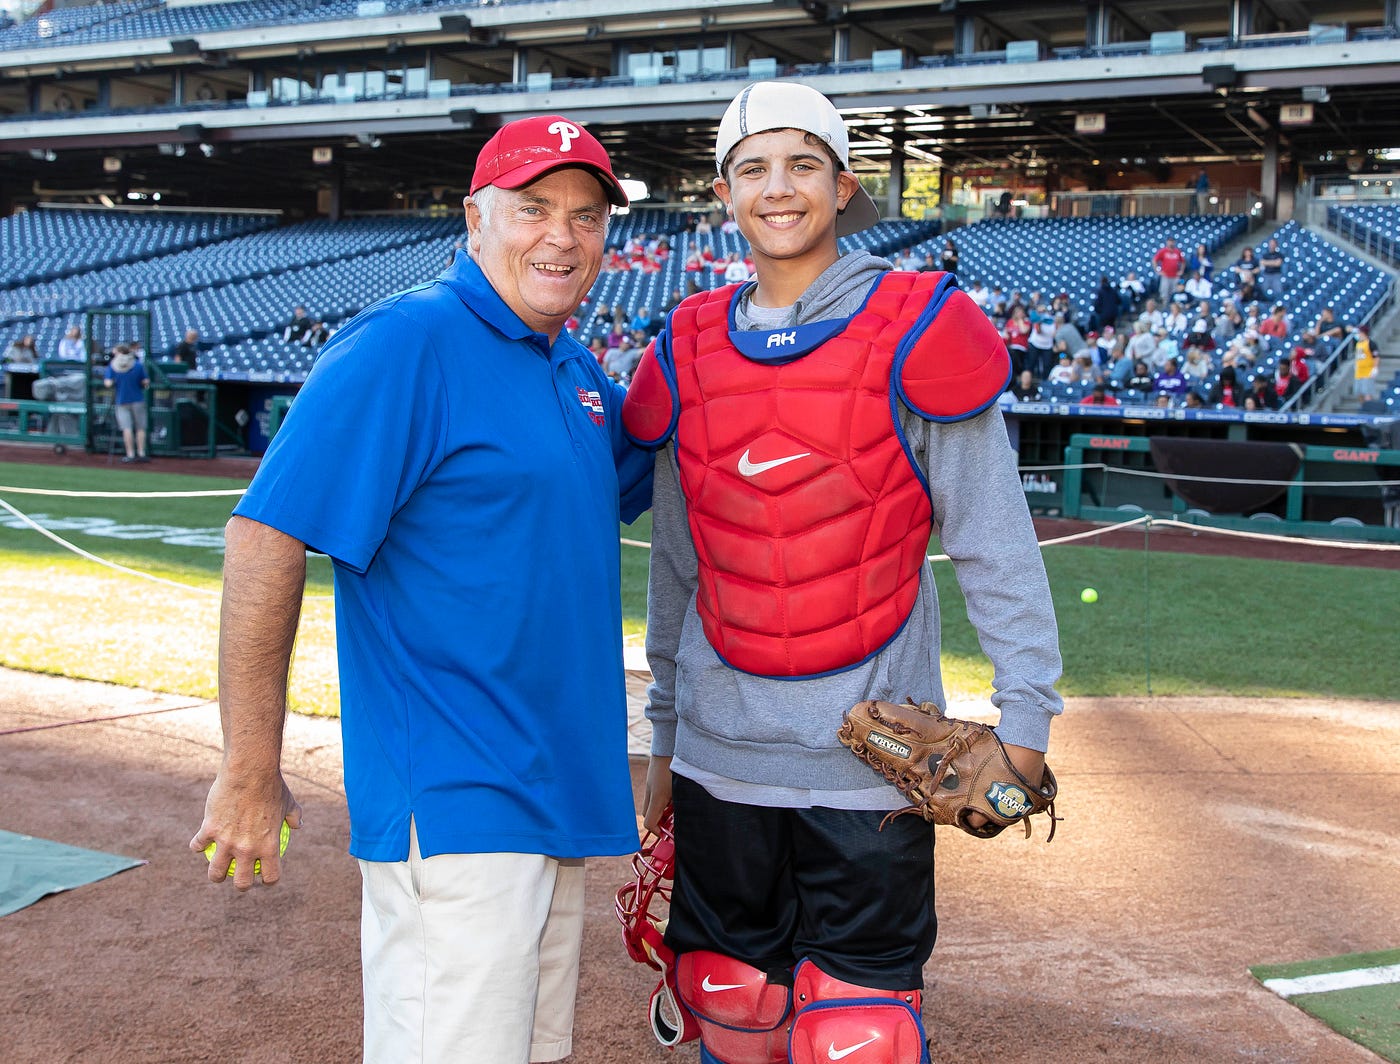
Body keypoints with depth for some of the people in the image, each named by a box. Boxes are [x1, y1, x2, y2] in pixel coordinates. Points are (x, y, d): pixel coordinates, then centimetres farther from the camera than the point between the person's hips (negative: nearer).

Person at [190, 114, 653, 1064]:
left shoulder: (578, 372, 12)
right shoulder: (406, 343, -14)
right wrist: (251, 773, -18)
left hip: (560, 795, 9)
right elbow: (265, 539, -18)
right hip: (452, 806, -9)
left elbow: (654, 468, 29)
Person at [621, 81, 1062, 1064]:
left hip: (869, 755, -4)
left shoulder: (915, 331, -5)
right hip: (721, 751, 4)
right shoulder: (690, 353, 7)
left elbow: (995, 542, -5)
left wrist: (1027, 716, -9)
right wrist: (665, 738, 16)